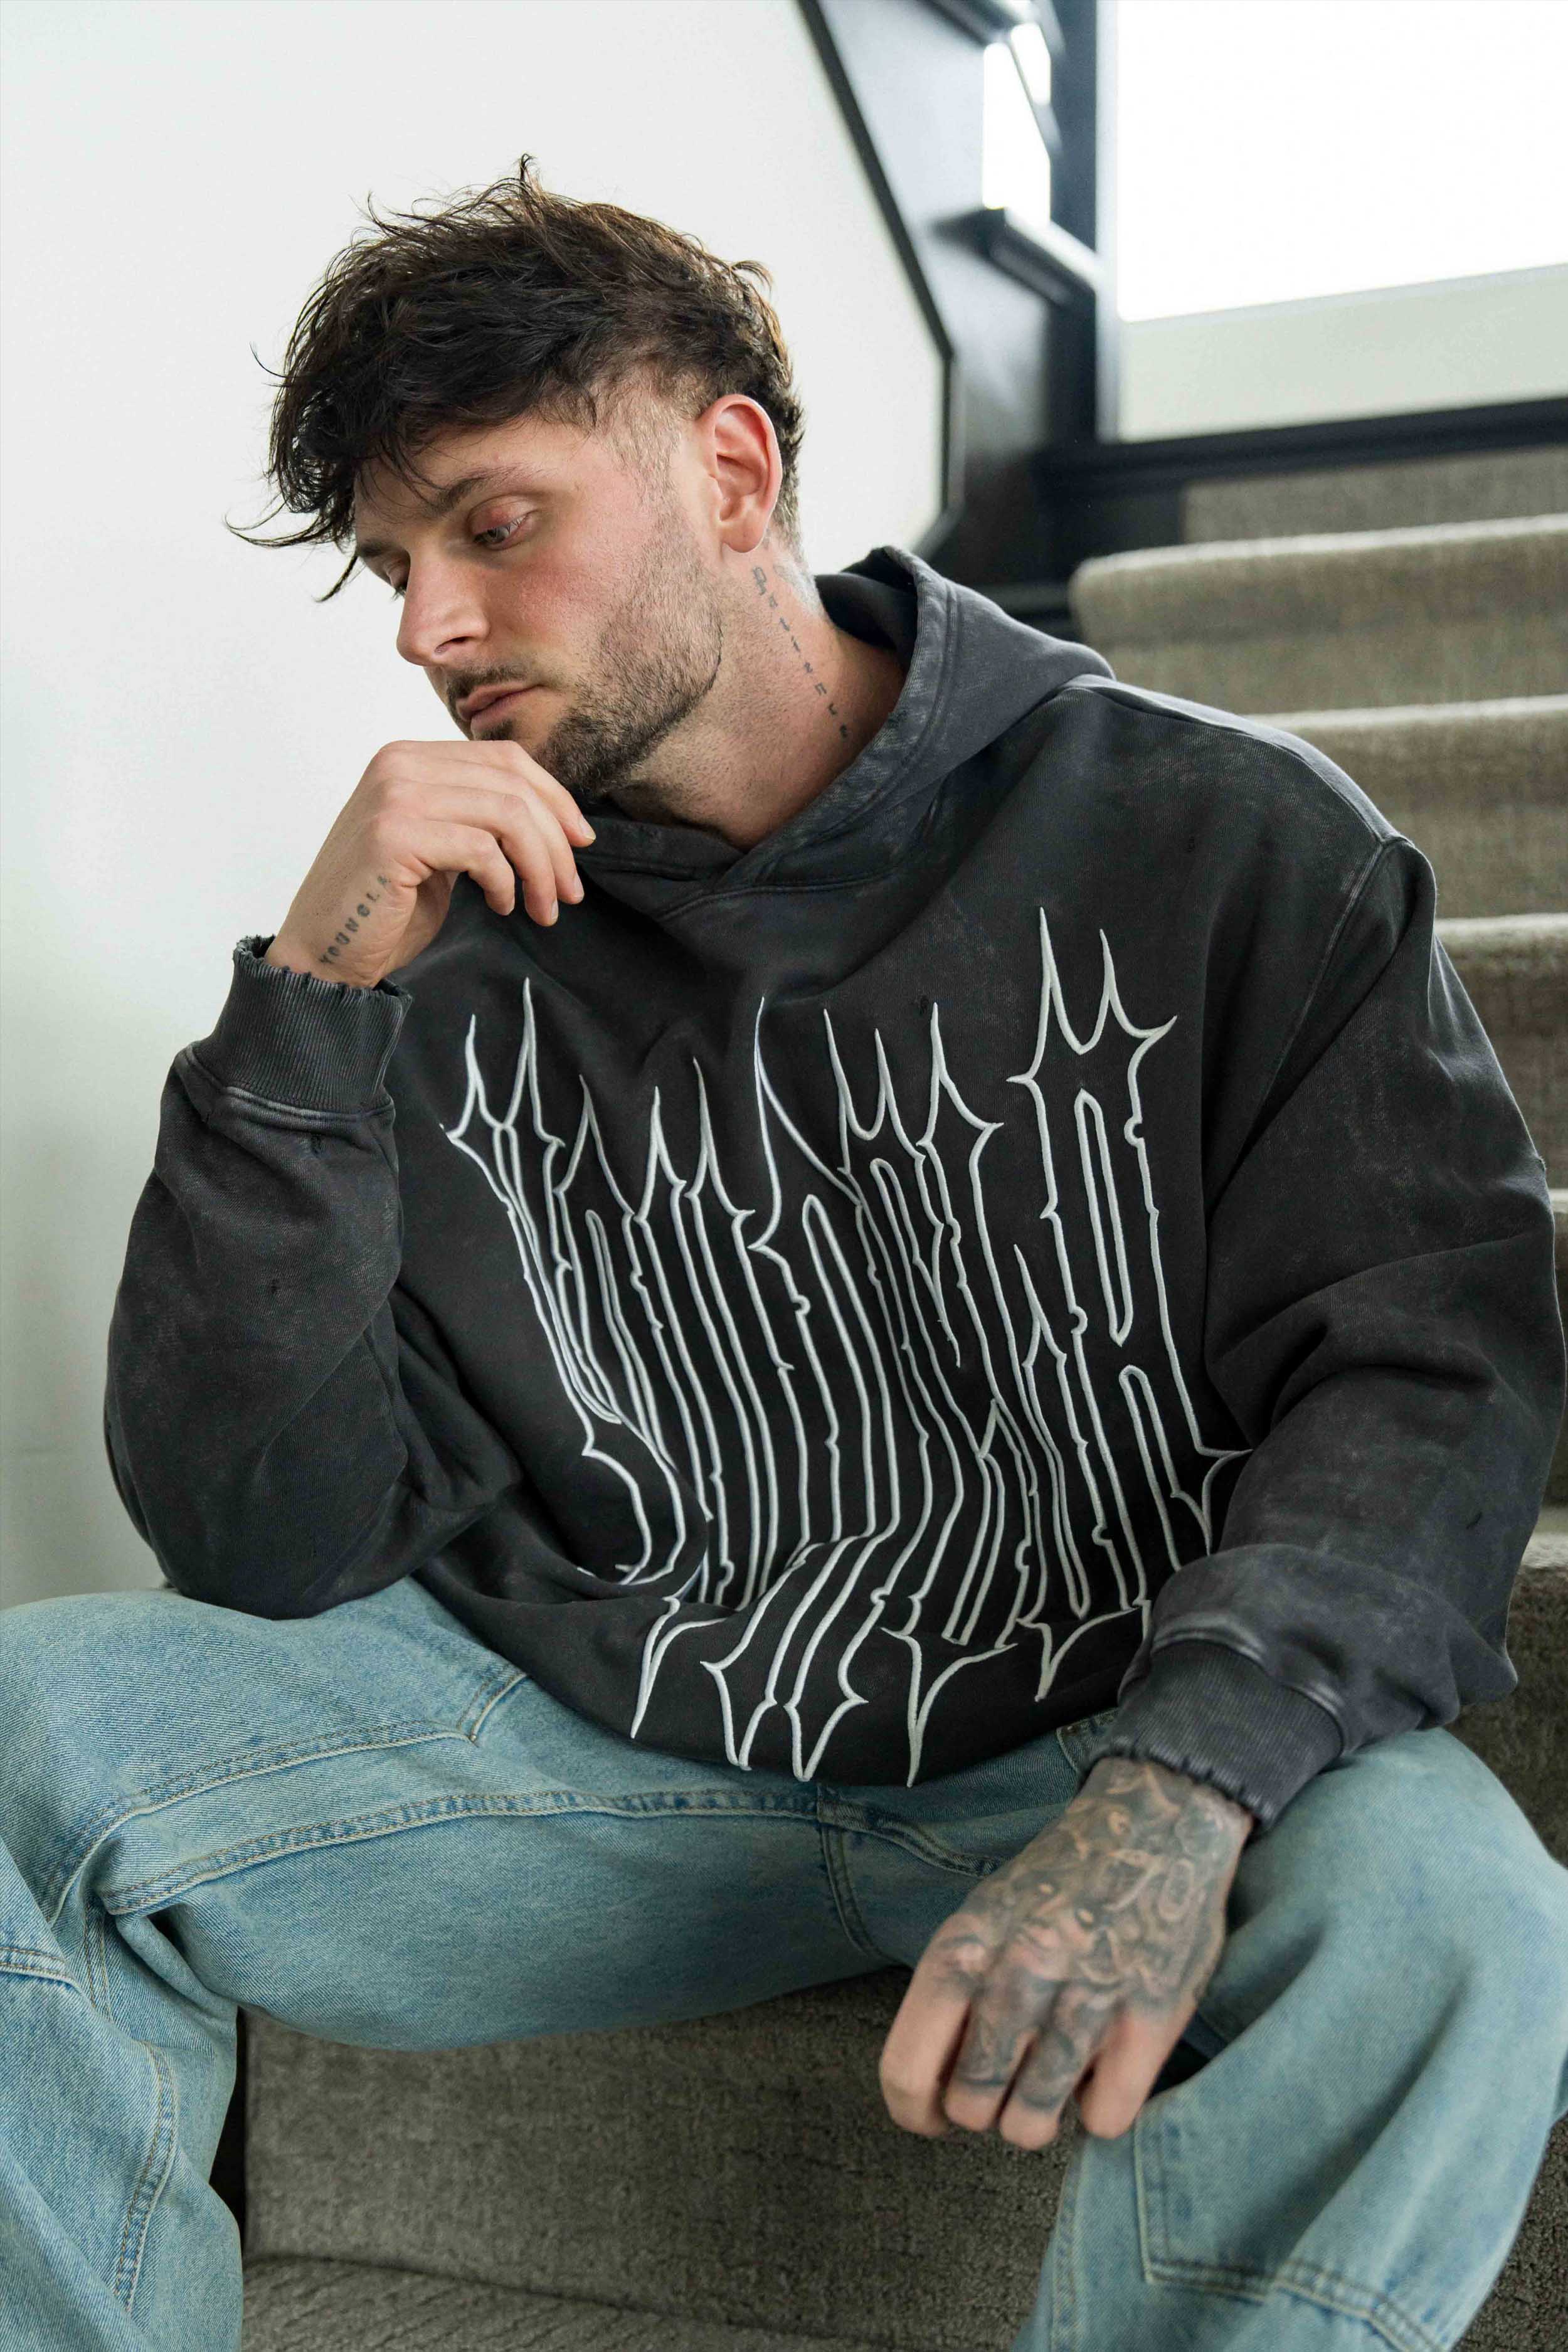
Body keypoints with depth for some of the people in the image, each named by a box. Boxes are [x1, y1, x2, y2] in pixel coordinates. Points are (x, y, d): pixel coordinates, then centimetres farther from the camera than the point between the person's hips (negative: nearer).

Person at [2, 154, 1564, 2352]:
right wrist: (307, 1011, -15)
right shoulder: (451, 949, 2)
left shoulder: (1224, 844, -3)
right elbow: (258, 1550, -3)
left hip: (1098, 1738, -2)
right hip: (591, 1741, 3)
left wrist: (1181, 1791, -30)